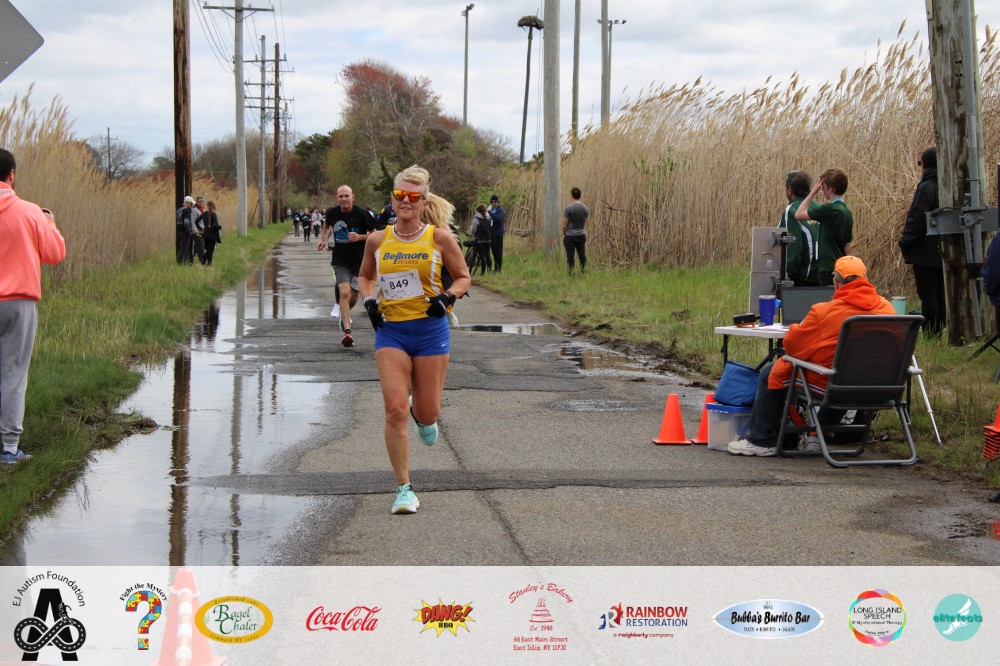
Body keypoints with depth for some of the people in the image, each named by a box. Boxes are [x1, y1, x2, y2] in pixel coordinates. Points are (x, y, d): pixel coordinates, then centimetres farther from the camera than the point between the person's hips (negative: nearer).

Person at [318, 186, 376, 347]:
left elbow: (374, 234, -5)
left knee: (353, 295, 13)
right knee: (344, 292, -19)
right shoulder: (332, 213, -3)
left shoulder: (362, 214, -12)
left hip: (360, 259, 0)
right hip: (340, 260, 0)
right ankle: (347, 332, -20)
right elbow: (326, 225, 21)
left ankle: (344, 315, 47)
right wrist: (324, 240, 7)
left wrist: (360, 237, -20)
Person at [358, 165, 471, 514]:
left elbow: (463, 277, 8)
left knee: (427, 413, 4)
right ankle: (404, 488, 0)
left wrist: (448, 297, -12)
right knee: (395, 411, -10)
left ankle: (422, 416, 45)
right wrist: (369, 300, 1)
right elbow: (365, 276, 20)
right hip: (390, 331, 1)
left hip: (430, 330, -1)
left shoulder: (440, 238, -2)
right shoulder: (378, 240, 3)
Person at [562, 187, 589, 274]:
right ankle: (583, 271, 15)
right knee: (582, 255, 12)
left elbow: (564, 225, -10)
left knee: (570, 256, -1)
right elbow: (585, 223, 12)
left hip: (570, 236, -4)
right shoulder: (585, 209, 1)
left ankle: (571, 273, -1)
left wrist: (563, 235, 6)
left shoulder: (568, 209, -14)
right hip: (581, 235, 4)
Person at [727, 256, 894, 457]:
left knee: (771, 373, 15)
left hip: (827, 384, -6)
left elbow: (792, 344, -12)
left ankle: (761, 441, 24)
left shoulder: (825, 311, -21)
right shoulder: (886, 308, -6)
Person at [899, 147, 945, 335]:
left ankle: (930, 334, -5)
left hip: (926, 252, -8)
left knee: (927, 295, -4)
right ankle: (941, 332, 15)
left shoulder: (926, 188, -15)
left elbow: (916, 220, -19)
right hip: (944, 252, 8)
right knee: (941, 294, 12)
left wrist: (905, 243, -8)